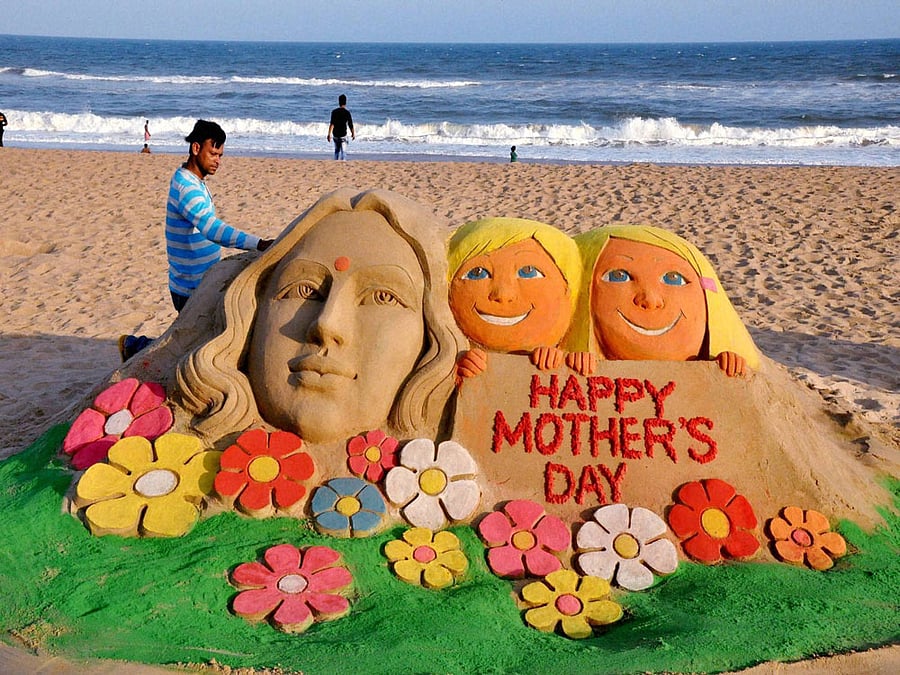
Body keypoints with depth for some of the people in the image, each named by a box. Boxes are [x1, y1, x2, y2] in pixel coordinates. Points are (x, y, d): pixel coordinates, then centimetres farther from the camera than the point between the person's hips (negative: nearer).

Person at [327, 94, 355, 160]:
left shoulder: (334, 112, -3)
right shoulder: (347, 112, -7)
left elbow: (332, 124, -10)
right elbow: (350, 125, -2)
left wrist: (329, 134, -12)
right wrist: (353, 133, 13)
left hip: (335, 135, 3)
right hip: (343, 135, -3)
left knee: (336, 150, 18)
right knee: (342, 151, -3)